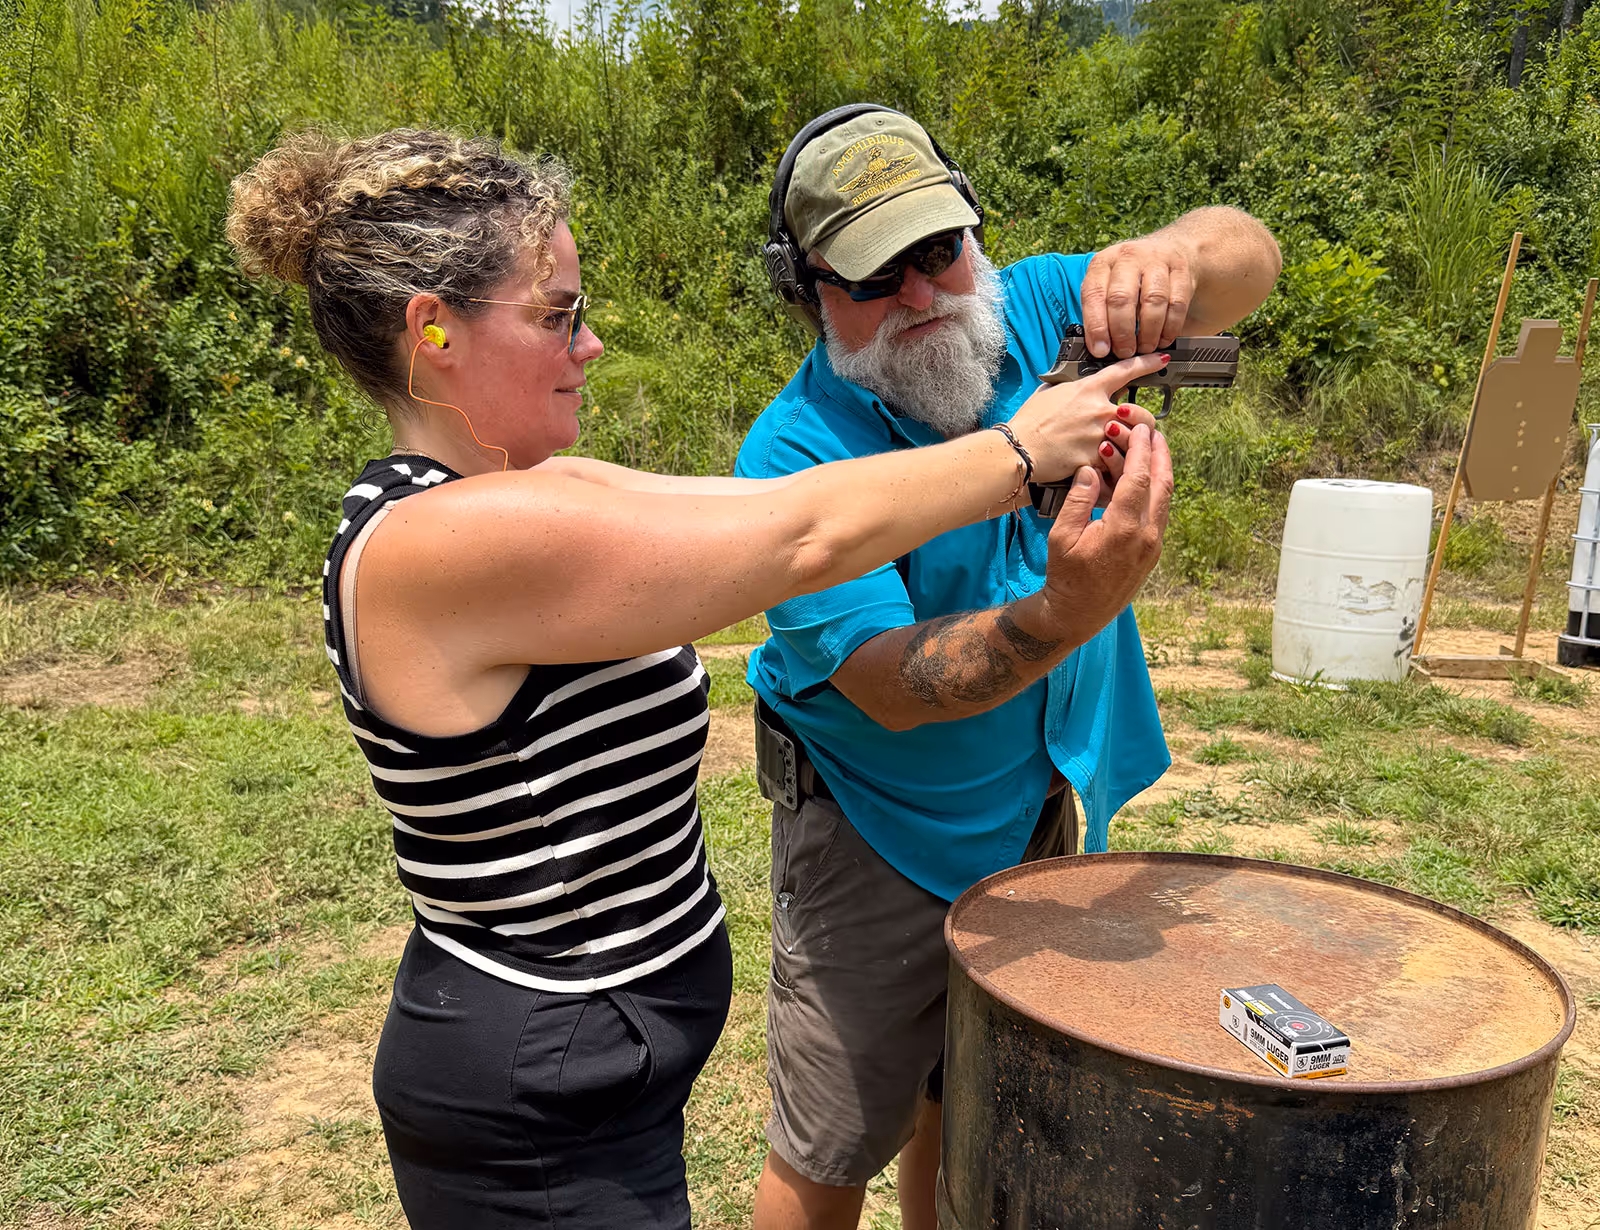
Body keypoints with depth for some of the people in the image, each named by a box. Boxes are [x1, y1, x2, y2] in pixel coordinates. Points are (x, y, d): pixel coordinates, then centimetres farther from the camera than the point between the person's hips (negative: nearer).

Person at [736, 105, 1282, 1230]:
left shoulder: (1025, 312, -9)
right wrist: (1066, 615, -47)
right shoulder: (795, 454, -23)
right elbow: (889, 687, -29)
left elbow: (1252, 255, -14)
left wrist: (1167, 256, -38)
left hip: (1046, 812, 5)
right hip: (880, 833, -4)